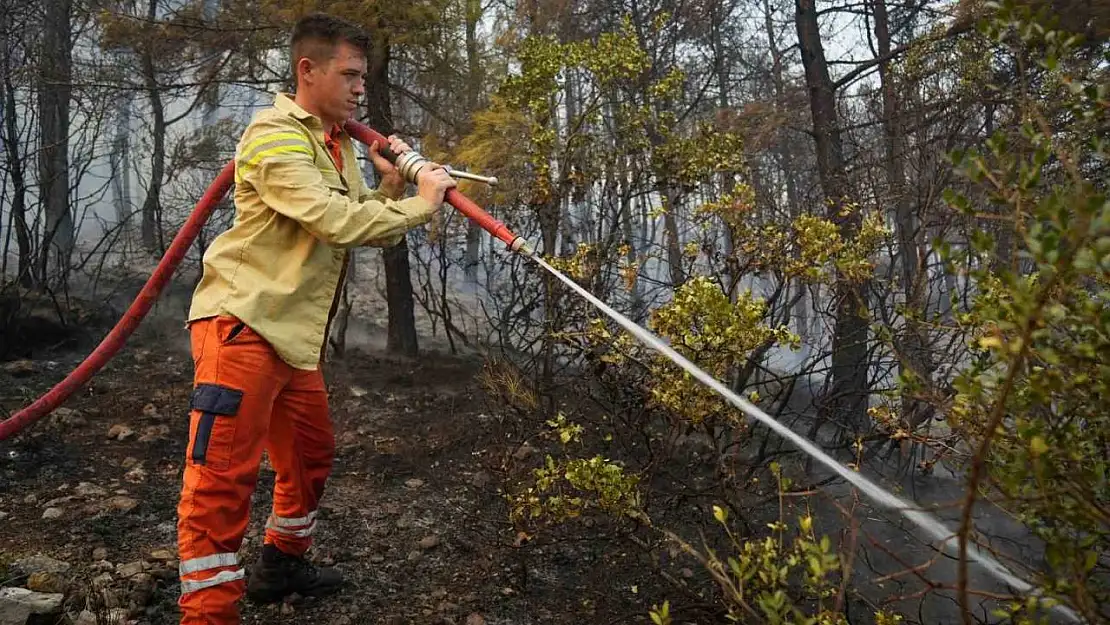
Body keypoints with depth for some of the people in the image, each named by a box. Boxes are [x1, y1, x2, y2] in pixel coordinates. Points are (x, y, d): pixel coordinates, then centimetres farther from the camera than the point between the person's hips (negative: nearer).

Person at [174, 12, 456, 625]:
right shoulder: (275, 136, -12)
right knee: (223, 474, -9)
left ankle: (281, 563, 38)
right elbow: (335, 221, -25)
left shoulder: (339, 148, 17)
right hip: (242, 322, -10)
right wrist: (420, 204, -16)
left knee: (311, 452, 20)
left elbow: (371, 229, 15)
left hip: (294, 332, 10)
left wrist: (390, 184, -2)